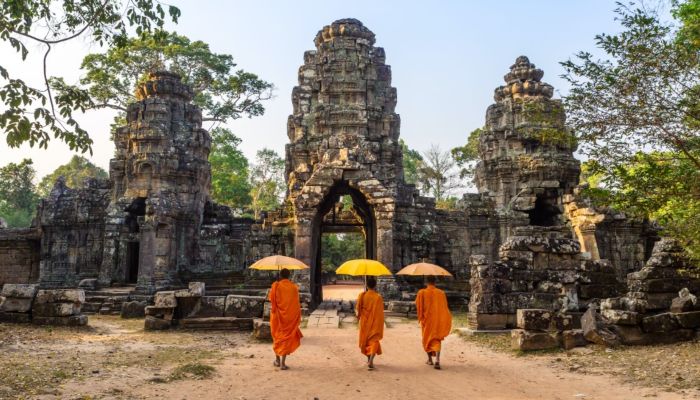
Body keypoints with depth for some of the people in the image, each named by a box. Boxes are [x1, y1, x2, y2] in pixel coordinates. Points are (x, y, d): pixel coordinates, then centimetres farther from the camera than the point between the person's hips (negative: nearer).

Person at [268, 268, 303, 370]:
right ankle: (283, 363, -1)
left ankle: (277, 360, 25)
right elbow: (297, 304, 1)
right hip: (291, 316, 0)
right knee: (287, 337, 5)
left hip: (278, 316, 0)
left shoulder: (276, 286, -7)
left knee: (277, 336, 17)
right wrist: (298, 318, 8)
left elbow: (272, 301, -8)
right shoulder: (294, 287, -2)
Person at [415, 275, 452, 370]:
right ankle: (437, 360, -16)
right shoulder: (441, 293, -1)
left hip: (427, 319, -1)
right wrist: (443, 321, 12)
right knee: (437, 340, 4)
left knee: (427, 338, 17)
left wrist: (420, 317, 5)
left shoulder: (422, 292, -8)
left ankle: (430, 359, 25)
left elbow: (418, 306, -7)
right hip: (438, 319, 1)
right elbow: (445, 308, 3)